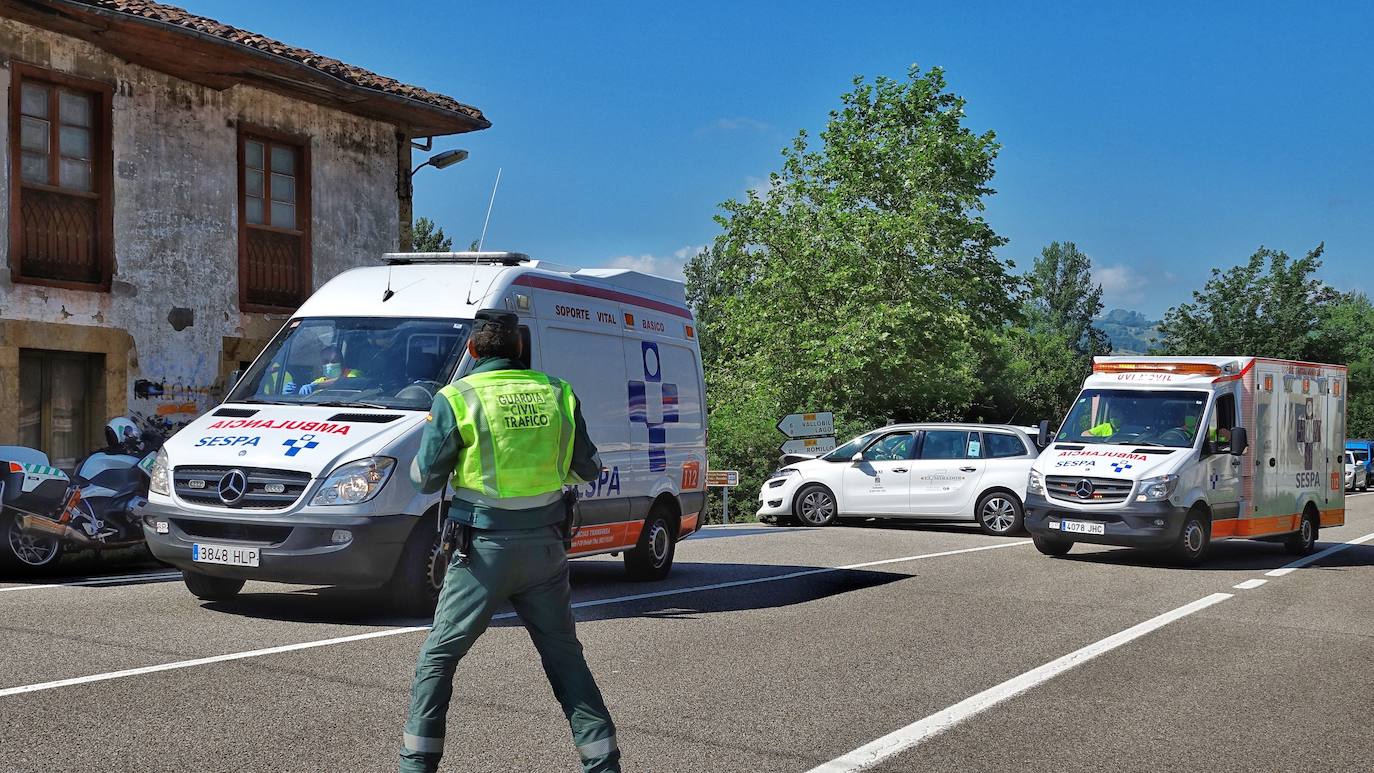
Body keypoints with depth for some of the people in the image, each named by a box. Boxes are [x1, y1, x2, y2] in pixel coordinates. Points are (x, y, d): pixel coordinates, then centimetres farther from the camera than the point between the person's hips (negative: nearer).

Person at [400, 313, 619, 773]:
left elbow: (426, 478, 0)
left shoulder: (457, 399, -7)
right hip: (546, 548, 3)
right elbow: (588, 470, 12)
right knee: (565, 656, 15)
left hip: (486, 550, -3)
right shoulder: (557, 394, 4)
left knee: (439, 656, 11)